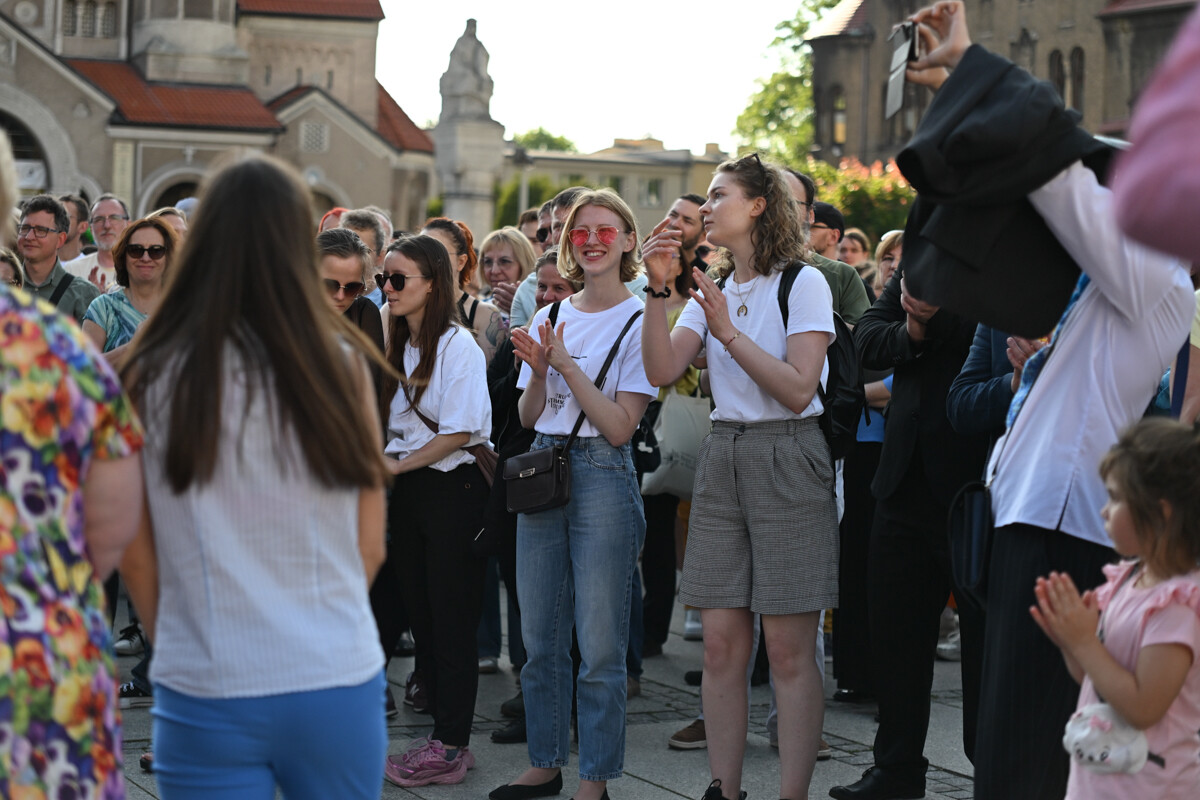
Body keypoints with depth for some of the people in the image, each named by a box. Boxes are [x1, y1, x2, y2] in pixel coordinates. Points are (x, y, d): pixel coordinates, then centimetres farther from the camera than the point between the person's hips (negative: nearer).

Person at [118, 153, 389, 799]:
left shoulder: (151, 374, -6)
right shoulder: (341, 364, -4)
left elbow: (136, 555, 0)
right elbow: (370, 549, 2)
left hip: (206, 695, -1)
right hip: (336, 680, 1)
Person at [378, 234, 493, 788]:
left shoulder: (457, 345, -11)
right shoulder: (400, 346, 13)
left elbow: (460, 431, -16)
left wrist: (397, 466, -12)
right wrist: (386, 459, 2)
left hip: (453, 488, -8)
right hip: (409, 491, 8)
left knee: (451, 622, -3)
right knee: (421, 615, 9)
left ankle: (450, 746, 2)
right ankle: (443, 736, 17)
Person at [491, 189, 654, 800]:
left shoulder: (638, 322, -5)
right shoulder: (549, 318, 12)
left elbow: (620, 426, -11)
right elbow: (528, 417, 11)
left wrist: (567, 365, -16)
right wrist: (539, 371, -8)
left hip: (602, 475, -6)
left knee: (600, 646, -3)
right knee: (541, 639, 11)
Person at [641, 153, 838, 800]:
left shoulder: (804, 284, -4)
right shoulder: (713, 289, 13)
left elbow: (797, 391, -14)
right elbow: (662, 371, 0)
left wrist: (728, 331, -16)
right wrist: (658, 289, -9)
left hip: (787, 459, -6)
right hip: (722, 456, 6)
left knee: (788, 648, -5)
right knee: (722, 643, 4)